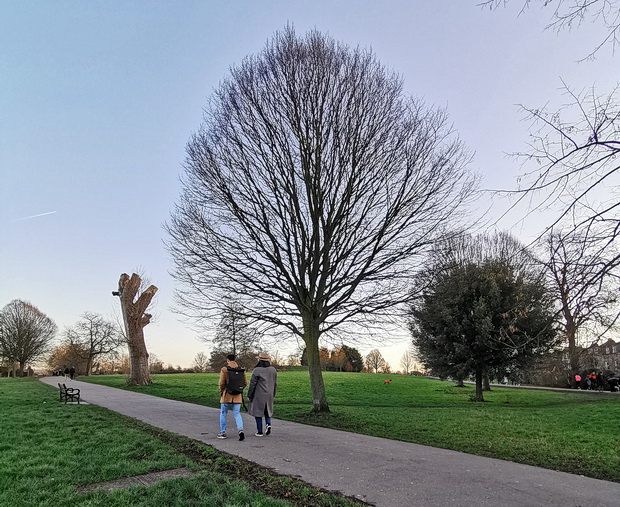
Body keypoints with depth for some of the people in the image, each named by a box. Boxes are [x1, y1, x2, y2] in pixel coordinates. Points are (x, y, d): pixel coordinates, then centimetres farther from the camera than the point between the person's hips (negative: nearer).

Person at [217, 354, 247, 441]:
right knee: (237, 414, 8)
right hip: (237, 395, 3)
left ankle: (222, 433, 22)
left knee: (223, 414, 14)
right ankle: (240, 430, -12)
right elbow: (245, 383, 4)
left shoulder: (224, 369, -10)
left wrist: (221, 391, 7)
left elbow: (221, 383, -11)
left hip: (226, 395, -3)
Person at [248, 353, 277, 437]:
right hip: (269, 395, 4)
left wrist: (249, 395, -1)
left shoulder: (257, 370, -14)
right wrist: (273, 394, 17)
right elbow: (275, 383, 6)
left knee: (258, 412, 7)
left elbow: (252, 384, -12)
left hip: (259, 395, -4)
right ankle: (268, 424, -2)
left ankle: (260, 432, 10)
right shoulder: (273, 370, 1)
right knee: (267, 411, 21)